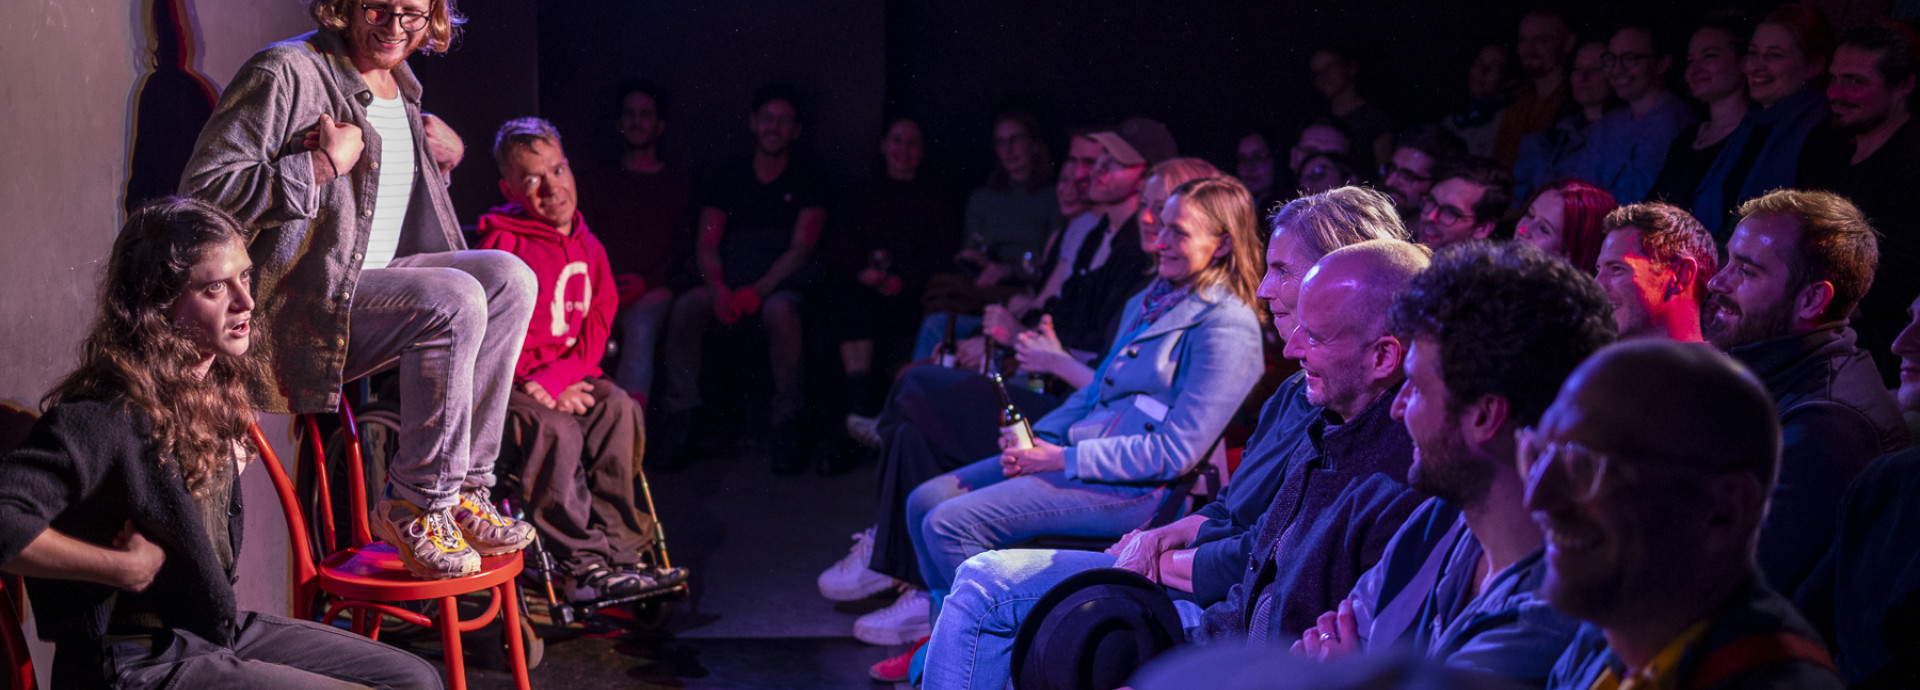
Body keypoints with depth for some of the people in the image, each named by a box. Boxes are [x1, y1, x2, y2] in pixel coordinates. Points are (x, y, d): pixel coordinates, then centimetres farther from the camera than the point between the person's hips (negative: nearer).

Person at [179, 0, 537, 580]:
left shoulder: (399, 82, 17)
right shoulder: (286, 71, -10)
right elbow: (203, 188, -16)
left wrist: (442, 148, 11)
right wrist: (324, 165, -18)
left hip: (376, 272, 8)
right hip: (298, 298, -8)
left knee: (509, 277, -14)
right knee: (454, 302, -30)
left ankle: (464, 484, -14)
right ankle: (415, 504, -19)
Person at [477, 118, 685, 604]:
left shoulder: (589, 248, 13)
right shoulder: (502, 245, -5)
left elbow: (599, 320, 7)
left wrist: (559, 378, -12)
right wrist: (536, 388, -17)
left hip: (574, 378, 5)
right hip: (511, 385, -5)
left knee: (619, 409, -25)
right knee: (555, 430, -34)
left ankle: (616, 544, -22)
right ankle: (586, 562, -29)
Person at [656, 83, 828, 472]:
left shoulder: (808, 185, 10)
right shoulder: (726, 181, 17)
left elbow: (801, 248, -3)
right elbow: (706, 245, 8)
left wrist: (759, 290, -18)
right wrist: (718, 289, -13)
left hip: (781, 286, -2)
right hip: (728, 284, 2)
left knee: (780, 310, -38)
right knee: (686, 306, -30)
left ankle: (786, 424, -31)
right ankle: (678, 421, -28)